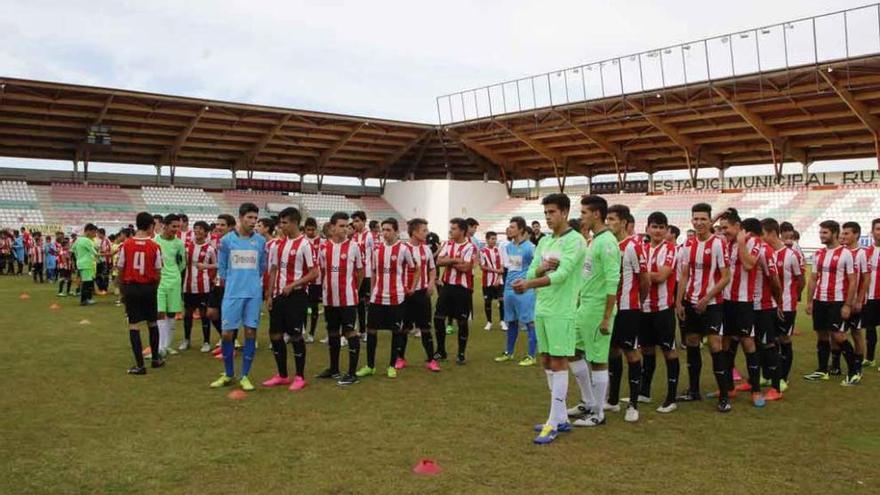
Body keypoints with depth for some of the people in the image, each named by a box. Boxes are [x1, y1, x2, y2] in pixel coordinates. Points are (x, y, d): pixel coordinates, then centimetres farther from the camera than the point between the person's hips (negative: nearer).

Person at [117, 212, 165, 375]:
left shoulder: (126, 245, -5)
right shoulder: (154, 246, -7)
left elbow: (120, 269, -1)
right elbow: (158, 272, -3)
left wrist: (122, 288, 12)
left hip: (131, 287, 0)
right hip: (149, 288, 0)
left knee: (134, 325, 3)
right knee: (152, 323, 17)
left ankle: (140, 365, 1)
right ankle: (156, 359, 27)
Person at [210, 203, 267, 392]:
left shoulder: (261, 241, 3)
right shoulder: (226, 240, 0)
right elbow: (221, 267, 10)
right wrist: (232, 283, 11)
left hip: (254, 294, 1)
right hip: (232, 293, -1)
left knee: (250, 333, 1)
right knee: (227, 333, 1)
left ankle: (245, 376, 12)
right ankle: (228, 374, 19)